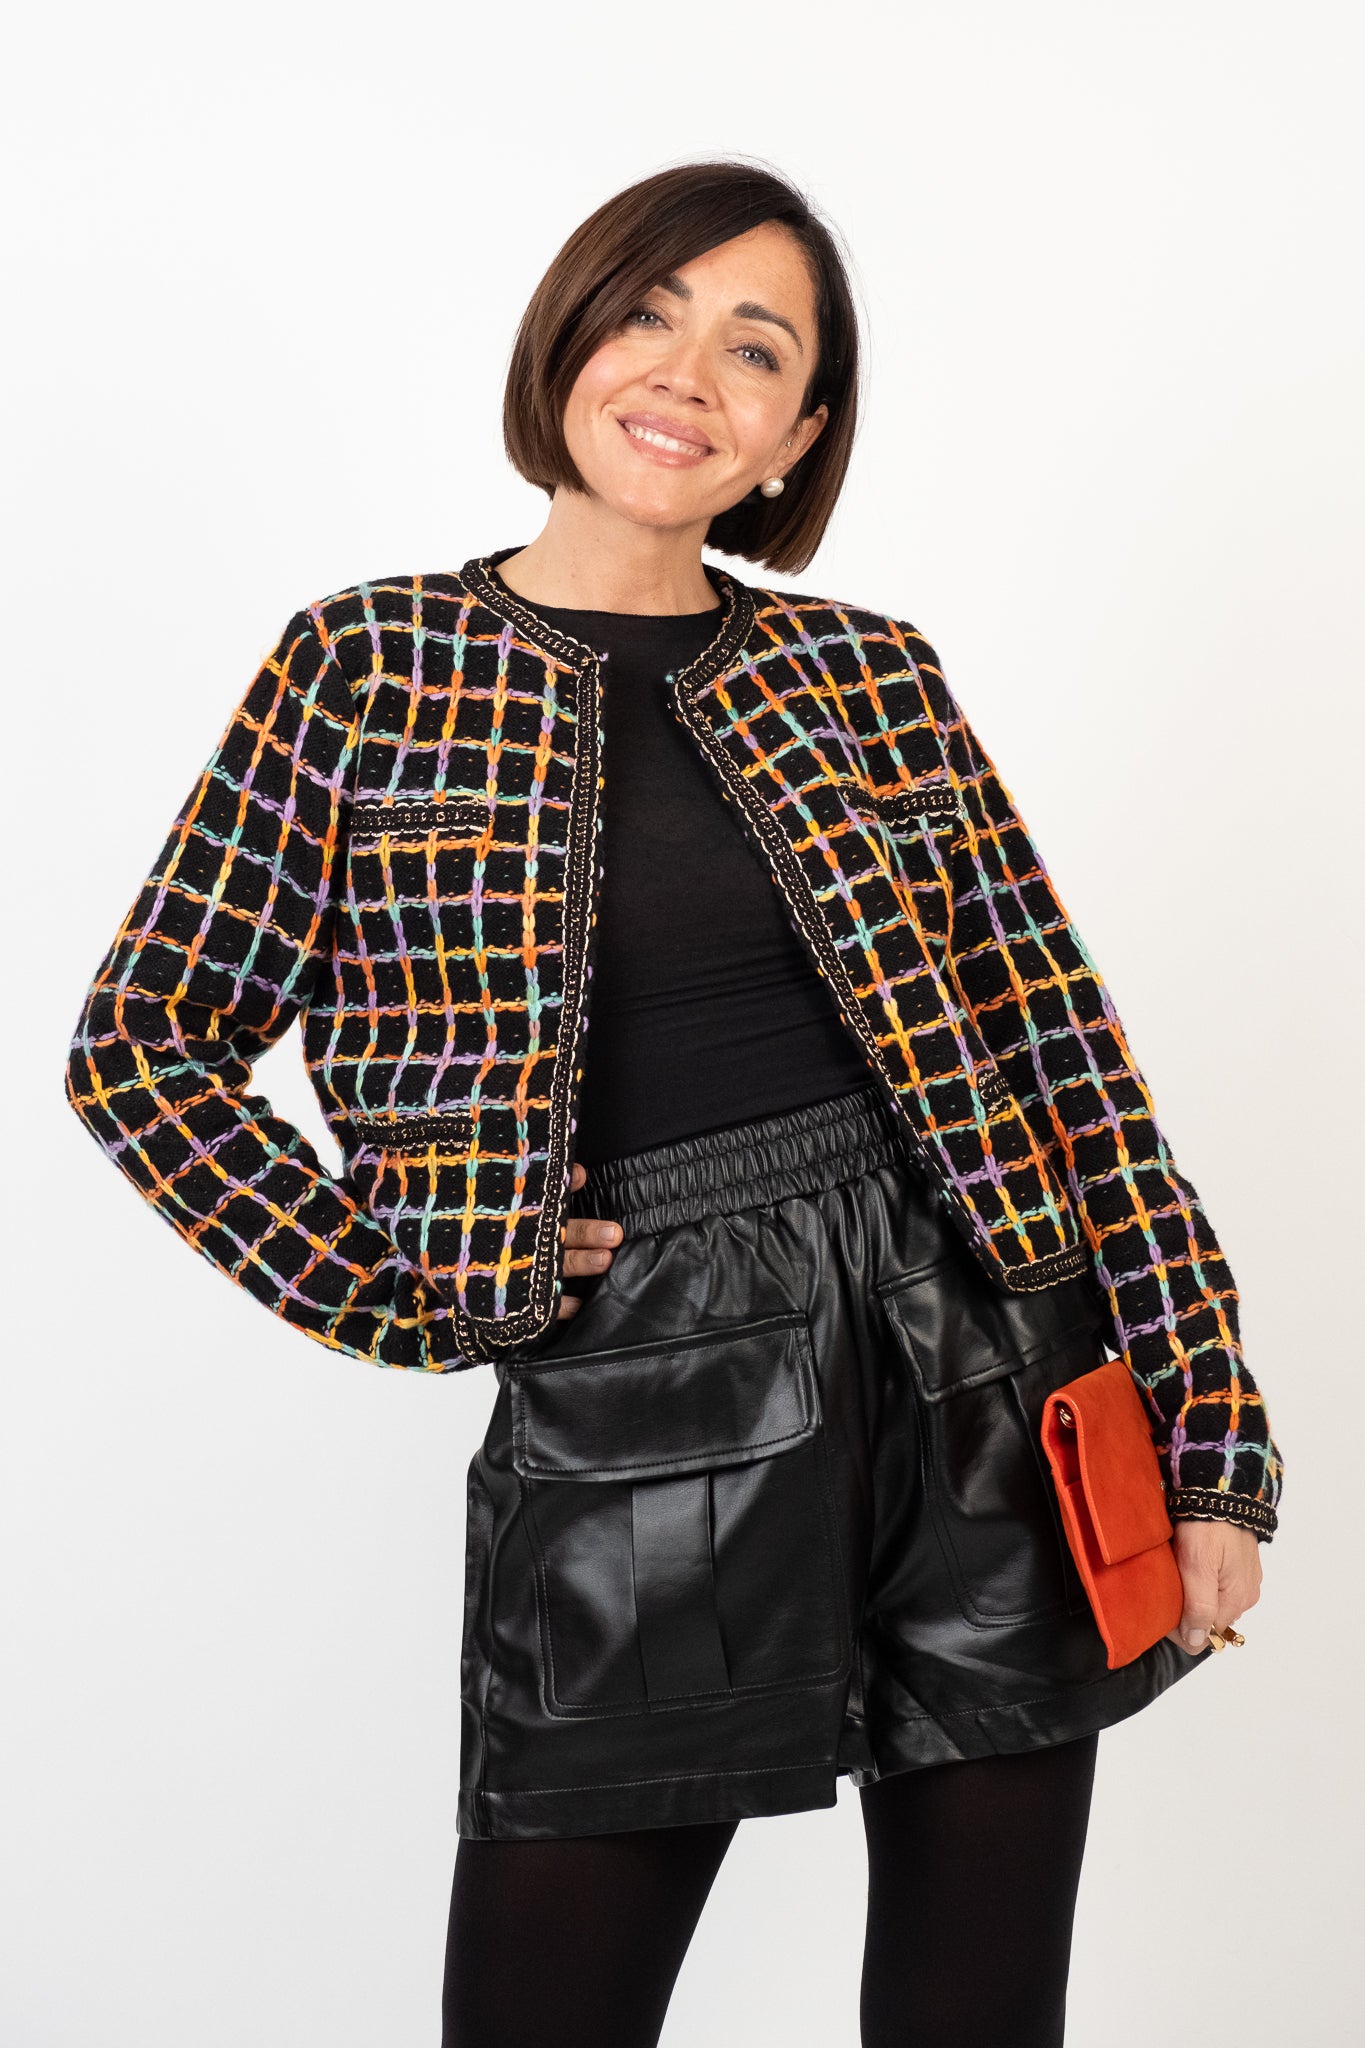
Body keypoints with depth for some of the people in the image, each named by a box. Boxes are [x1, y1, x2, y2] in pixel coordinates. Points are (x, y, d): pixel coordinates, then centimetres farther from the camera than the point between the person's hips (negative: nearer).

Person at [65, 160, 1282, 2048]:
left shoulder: (871, 673, 6)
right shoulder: (373, 666, 1)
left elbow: (1066, 1043, 4)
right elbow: (141, 1040, 4)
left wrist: (1213, 1441, 0)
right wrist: (408, 1294, -4)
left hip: (984, 1377, 3)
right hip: (636, 1427, -2)